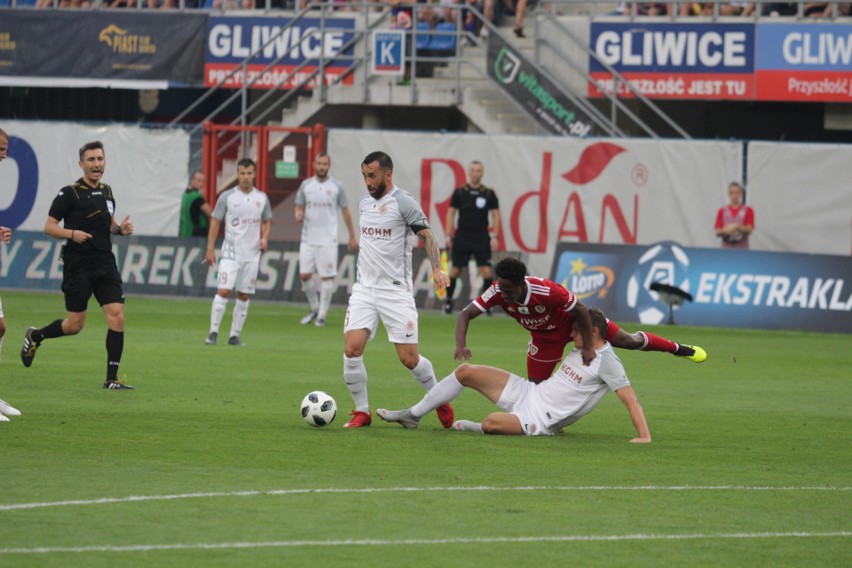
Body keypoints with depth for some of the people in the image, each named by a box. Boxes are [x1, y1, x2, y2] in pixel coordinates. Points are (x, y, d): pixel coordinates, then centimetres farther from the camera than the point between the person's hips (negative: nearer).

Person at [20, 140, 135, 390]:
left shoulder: (107, 192, 12)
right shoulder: (70, 193, -7)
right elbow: (49, 227, -7)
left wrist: (121, 229, 5)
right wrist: (72, 233, -24)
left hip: (105, 264, 5)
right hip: (78, 266, -5)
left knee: (116, 316, -8)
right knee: (74, 325, -1)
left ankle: (112, 378, -4)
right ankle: (34, 336, 29)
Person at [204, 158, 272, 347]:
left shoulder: (262, 198, 7)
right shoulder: (227, 197, -3)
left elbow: (267, 221, 18)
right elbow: (215, 221, 1)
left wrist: (265, 238, -2)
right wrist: (210, 249, -4)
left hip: (252, 254, 3)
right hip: (231, 251, -3)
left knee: (244, 296, 5)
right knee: (223, 291, -14)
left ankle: (234, 335, 12)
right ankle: (213, 332, -8)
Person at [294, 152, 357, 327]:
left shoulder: (336, 186, 1)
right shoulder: (306, 185, 7)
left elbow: (345, 211, 7)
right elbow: (299, 207, 14)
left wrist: (352, 236, 8)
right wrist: (298, 215, -11)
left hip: (327, 239, -3)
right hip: (308, 239, 3)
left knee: (327, 277, -5)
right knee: (304, 275, 0)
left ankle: (322, 315, 4)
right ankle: (315, 308, 21)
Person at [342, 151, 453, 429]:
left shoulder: (403, 202, -9)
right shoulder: (364, 201, 12)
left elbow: (426, 235, -16)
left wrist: (437, 269, -31)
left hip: (396, 291, -5)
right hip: (364, 289, 5)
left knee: (409, 358, -5)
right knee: (351, 349, -11)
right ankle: (361, 412, 4)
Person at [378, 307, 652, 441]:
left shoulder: (606, 361, -17)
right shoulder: (581, 349, 9)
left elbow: (630, 398, -20)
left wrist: (644, 436, -28)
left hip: (541, 421, -9)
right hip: (529, 392, 9)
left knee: (492, 422, -36)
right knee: (465, 372, 6)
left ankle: (473, 427, 4)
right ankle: (412, 416, 17)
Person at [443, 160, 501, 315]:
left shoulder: (489, 193, 3)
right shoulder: (459, 192, 2)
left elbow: (495, 215, 6)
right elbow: (451, 213, 7)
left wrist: (495, 236, -3)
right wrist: (449, 235, 0)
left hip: (481, 238, 0)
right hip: (462, 237, 0)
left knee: (486, 271, -9)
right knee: (455, 270, 2)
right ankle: (448, 300, 18)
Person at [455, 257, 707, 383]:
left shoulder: (547, 291, -42)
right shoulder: (497, 292, -31)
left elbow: (580, 310, -30)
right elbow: (466, 314, -28)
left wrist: (588, 345, -23)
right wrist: (460, 345, -46)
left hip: (572, 320, -4)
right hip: (545, 337, 4)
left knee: (629, 341, 4)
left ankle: (679, 348, 27)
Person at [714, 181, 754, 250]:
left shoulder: (748, 211, 2)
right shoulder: (722, 211, 7)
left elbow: (749, 230, -6)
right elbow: (717, 233, 4)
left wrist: (737, 227, -24)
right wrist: (725, 230, -18)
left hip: (742, 249, -1)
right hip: (726, 249, 1)